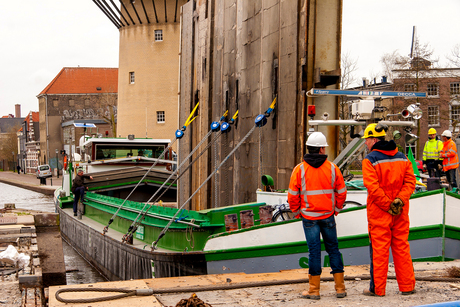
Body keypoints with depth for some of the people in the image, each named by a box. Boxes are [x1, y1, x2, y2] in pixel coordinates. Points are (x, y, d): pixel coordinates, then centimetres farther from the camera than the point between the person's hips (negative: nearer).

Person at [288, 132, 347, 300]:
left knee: (314, 251, 2)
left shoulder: (299, 169, -5)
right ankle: (340, 288, 13)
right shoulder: (332, 168, -1)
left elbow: (292, 195, -4)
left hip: (309, 217, -1)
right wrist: (336, 209, 19)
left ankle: (314, 290, 6)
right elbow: (341, 192, 5)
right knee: (333, 249, 11)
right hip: (328, 216, 1)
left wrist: (297, 212, 12)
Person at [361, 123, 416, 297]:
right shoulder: (402, 157, 7)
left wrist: (387, 205, -13)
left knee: (379, 249, 2)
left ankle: (377, 288, 7)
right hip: (400, 211, 5)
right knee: (401, 247, 12)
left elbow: (372, 187, -19)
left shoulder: (370, 160, -11)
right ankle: (407, 286, 15)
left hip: (379, 211, -5)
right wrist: (399, 200, -9)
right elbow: (410, 181, 0)